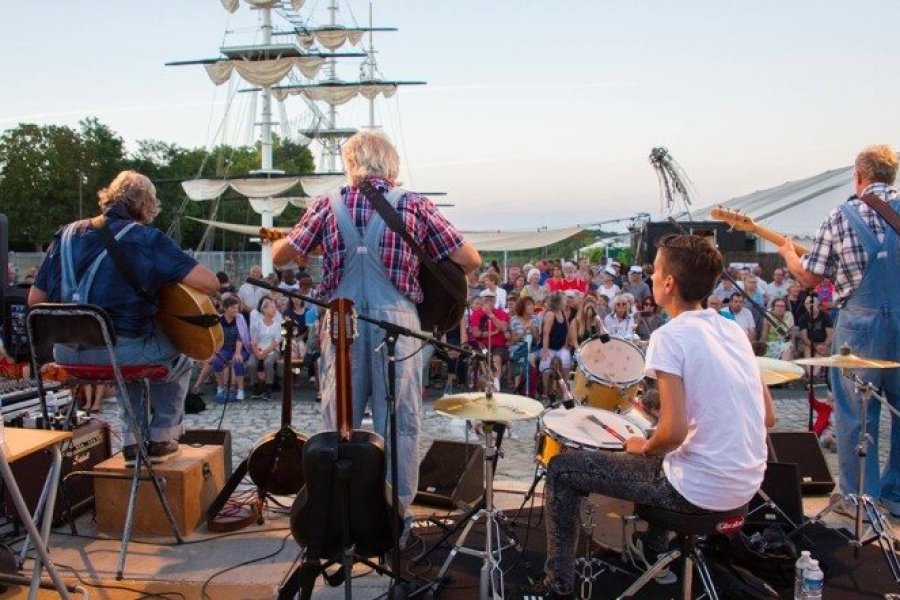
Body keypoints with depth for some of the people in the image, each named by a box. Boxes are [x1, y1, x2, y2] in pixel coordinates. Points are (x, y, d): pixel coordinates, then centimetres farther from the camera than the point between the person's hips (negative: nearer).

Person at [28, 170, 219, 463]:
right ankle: (161, 439, 26)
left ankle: (133, 441, 32)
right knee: (179, 358, 27)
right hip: (118, 349, -5)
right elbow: (210, 283, -13)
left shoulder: (67, 234, 9)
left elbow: (34, 300, 10)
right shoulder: (147, 238, -5)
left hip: (66, 353, 5)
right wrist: (178, 278, 8)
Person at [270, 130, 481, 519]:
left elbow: (279, 256, 8)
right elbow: (470, 260, 2)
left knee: (338, 421, 13)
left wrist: (281, 240, 30)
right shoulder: (414, 206, 3)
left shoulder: (328, 205, 6)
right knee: (400, 421, 7)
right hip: (396, 319, -1)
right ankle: (396, 507, 10)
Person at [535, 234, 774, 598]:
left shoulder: (670, 336, -16)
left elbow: (674, 432, -24)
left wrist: (644, 448, -1)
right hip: (747, 484, 8)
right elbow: (768, 417, 11)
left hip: (701, 490, -8)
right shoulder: (734, 331, 7)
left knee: (561, 469, 6)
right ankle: (653, 549, 48)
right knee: (659, 458, 38)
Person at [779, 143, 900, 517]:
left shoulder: (841, 217, -5)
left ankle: (860, 498, 17)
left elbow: (809, 278, 0)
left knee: (855, 415, 9)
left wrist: (789, 254, 19)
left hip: (861, 322, -2)